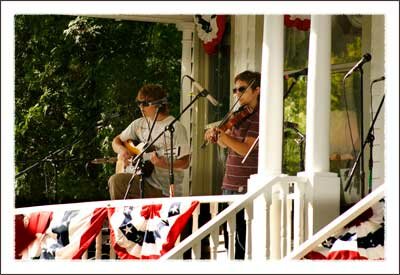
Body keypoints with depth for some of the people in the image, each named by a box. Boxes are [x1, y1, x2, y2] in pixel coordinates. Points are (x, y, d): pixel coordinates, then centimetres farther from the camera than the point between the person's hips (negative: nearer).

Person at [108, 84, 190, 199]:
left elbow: (185, 163, -10)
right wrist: (121, 150, -1)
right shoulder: (139, 124, 12)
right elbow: (116, 141, 22)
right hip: (142, 181, 5)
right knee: (115, 180, -23)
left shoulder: (176, 127, -7)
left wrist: (164, 164, -28)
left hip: (165, 190, -5)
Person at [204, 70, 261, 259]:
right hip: (229, 185, 9)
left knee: (245, 241, -7)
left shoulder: (258, 116, -10)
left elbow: (245, 149, -19)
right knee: (230, 239, 13)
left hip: (247, 188, -9)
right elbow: (226, 143, 19)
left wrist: (221, 134, -27)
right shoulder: (239, 115, 15)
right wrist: (216, 136, 0)